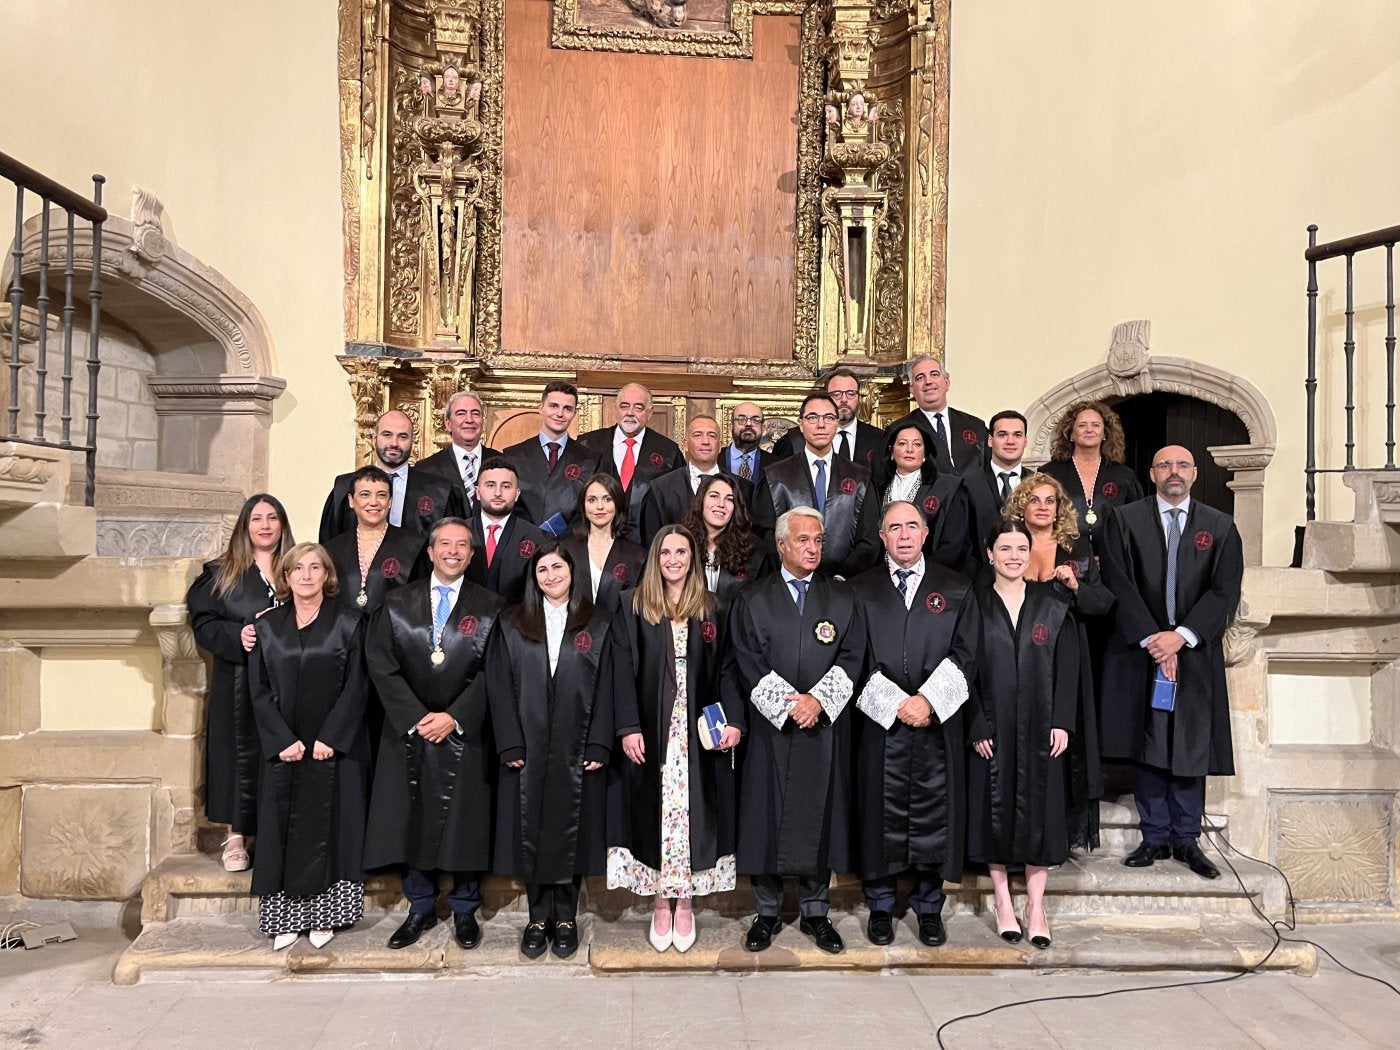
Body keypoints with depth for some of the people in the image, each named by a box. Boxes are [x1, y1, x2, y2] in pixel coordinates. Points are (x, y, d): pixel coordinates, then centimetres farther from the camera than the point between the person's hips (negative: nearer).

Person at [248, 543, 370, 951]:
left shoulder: (348, 621, -1)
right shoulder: (268, 625, 7)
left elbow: (356, 686, -5)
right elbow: (259, 690, 3)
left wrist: (329, 739, -13)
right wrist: (283, 741, -8)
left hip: (335, 746, -2)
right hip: (283, 746, 2)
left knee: (329, 825, 2)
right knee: (283, 828, 5)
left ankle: (323, 916, 12)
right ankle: (284, 917, 14)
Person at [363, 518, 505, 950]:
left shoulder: (491, 608, 1)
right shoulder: (397, 604, 6)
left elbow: (493, 672, -5)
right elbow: (381, 665, -2)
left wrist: (454, 716, -14)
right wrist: (416, 717, -11)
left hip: (465, 733, -1)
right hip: (408, 731, 2)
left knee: (465, 821, 4)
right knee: (411, 821, 7)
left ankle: (465, 909, 21)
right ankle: (421, 907, 24)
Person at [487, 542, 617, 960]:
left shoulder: (598, 624, 4)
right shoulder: (511, 625, 6)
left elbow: (605, 689, 0)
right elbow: (500, 687, 1)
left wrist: (599, 746, -7)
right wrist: (511, 745, -7)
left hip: (577, 750, 0)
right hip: (528, 748, 1)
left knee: (571, 830, 5)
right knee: (531, 831, 5)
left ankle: (565, 917, 20)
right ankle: (538, 918, 19)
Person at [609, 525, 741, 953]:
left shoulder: (710, 610, 6)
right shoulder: (635, 607, 1)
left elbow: (724, 672, 5)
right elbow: (623, 671, -3)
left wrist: (732, 721, -8)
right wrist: (629, 728, -11)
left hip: (699, 735, 1)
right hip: (650, 732, -1)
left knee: (694, 813, 4)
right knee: (654, 813, 4)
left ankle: (685, 903, 18)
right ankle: (660, 904, 17)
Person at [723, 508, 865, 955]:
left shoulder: (842, 600, 9)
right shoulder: (753, 601, 4)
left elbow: (851, 658, 0)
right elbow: (748, 664, -4)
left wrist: (818, 699, -14)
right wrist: (788, 702, -13)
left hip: (825, 729, 1)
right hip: (770, 730, -1)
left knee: (820, 817, 6)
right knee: (766, 818, 3)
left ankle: (815, 912, 21)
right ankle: (767, 912, 19)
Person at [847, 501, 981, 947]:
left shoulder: (956, 588, 8)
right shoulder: (861, 590, 7)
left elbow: (964, 655, 1)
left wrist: (929, 700, -11)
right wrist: (896, 703, -10)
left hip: (939, 723, 1)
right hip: (880, 724, 0)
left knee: (934, 814, 6)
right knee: (881, 814, 4)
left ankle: (929, 907, 22)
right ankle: (880, 907, 20)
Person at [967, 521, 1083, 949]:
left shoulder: (1053, 608, 5)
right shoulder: (974, 605, 0)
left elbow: (1067, 669, 3)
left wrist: (1062, 723, -6)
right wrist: (975, 727, -10)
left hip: (1039, 728, 1)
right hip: (991, 728, -1)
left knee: (1039, 809, 5)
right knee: (994, 808, 5)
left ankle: (1036, 904, 15)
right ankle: (1002, 899, 18)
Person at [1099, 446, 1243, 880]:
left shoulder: (1221, 527, 7)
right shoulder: (1124, 521, 3)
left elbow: (1225, 592, -1)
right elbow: (1119, 586, -4)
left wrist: (1180, 636, -13)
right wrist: (1153, 640, -12)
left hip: (1195, 654, 1)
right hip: (1139, 651, -1)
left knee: (1192, 747, 5)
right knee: (1146, 748, 3)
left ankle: (1186, 840, 17)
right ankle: (1155, 838, 14)